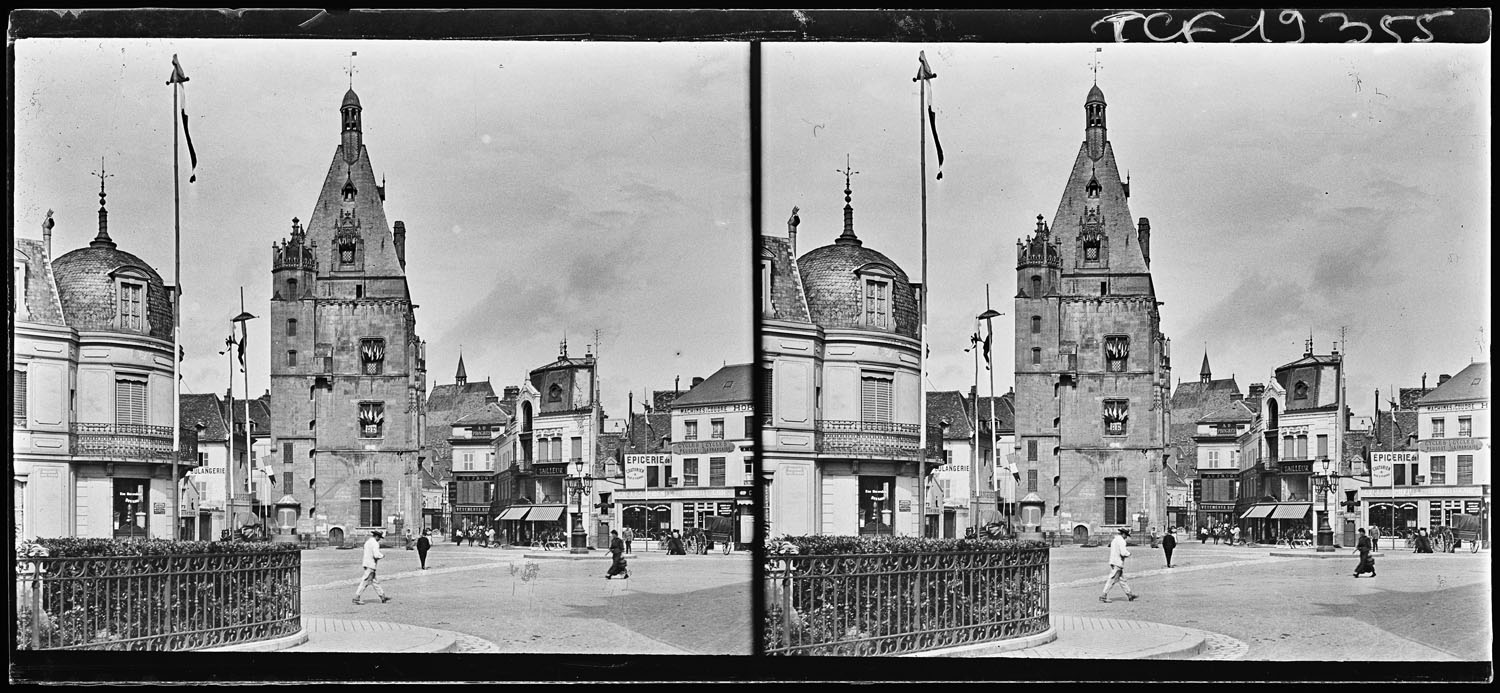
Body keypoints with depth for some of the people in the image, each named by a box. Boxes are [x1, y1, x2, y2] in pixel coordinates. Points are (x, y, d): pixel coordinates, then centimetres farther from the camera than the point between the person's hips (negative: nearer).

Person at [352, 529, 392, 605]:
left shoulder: (368, 541, 15)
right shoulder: (375, 543, -15)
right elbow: (376, 555, -22)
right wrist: (382, 556, -6)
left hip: (367, 564, 10)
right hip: (370, 565, -10)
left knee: (374, 582, 13)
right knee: (365, 582, -6)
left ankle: (382, 597, 19)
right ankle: (356, 598, -5)